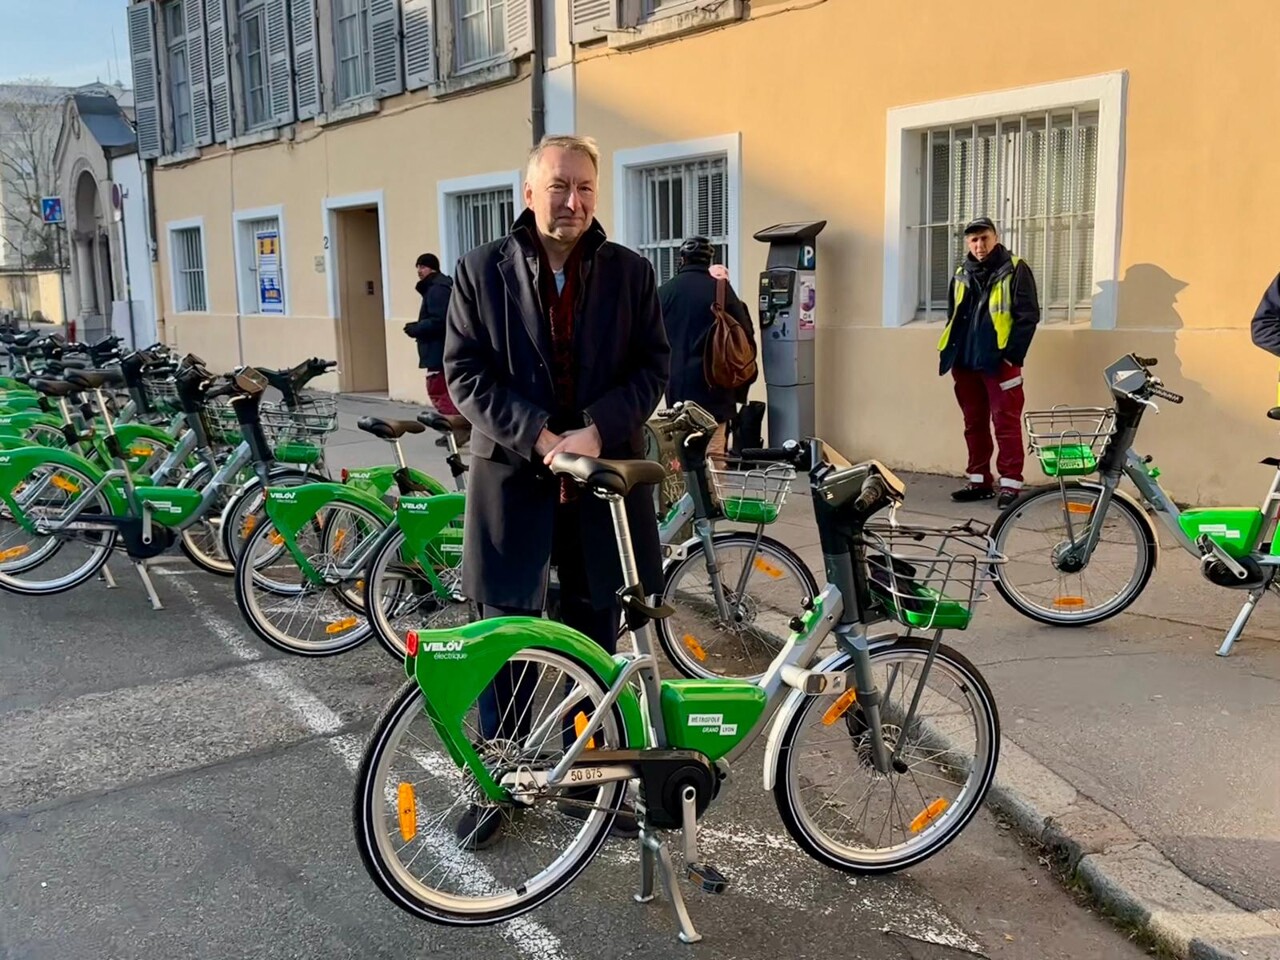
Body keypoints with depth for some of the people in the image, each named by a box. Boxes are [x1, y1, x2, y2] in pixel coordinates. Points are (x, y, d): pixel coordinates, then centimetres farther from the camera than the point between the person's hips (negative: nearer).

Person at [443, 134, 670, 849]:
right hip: (513, 473, -1)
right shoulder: (483, 270, 1)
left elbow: (654, 366, 2)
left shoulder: (631, 272, 5)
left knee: (596, 638, 11)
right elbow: (466, 373, -4)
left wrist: (598, 429, -15)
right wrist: (537, 435, -16)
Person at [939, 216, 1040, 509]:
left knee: (1006, 424, -4)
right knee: (974, 424, 11)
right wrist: (952, 352, 13)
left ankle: (1010, 484, 0)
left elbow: (1028, 315, -8)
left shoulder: (1014, 270, -3)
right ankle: (979, 481, 19)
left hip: (999, 362, -6)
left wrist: (1013, 354, -14)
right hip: (966, 362, 6)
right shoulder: (962, 274, 14)